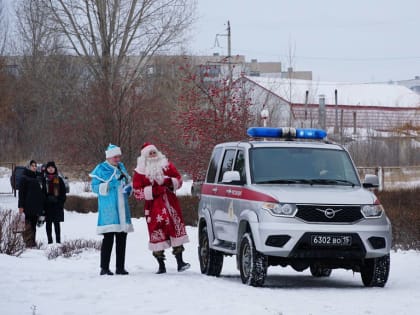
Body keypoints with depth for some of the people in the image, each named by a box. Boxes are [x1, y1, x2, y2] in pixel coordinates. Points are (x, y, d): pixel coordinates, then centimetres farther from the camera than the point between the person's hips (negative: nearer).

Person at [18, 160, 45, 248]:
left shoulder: (38, 178, 15)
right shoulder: (25, 178, -4)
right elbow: (21, 192, -7)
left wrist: (42, 206, 18)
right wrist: (21, 205, -14)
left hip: (37, 206, 6)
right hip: (28, 206, -6)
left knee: (33, 224, 9)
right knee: (29, 224, -7)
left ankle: (33, 242, 12)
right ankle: (29, 242, -9)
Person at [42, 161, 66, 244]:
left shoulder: (59, 180, 6)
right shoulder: (44, 180, 4)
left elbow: (63, 192, 6)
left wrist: (61, 202, -4)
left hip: (57, 205, 0)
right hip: (47, 205, 0)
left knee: (56, 223, 1)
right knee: (48, 223, 3)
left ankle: (58, 240, 3)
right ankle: (49, 240, 7)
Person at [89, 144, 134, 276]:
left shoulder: (121, 167, 16)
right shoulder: (101, 169, -2)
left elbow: (127, 183, 25)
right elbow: (95, 187, -9)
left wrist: (128, 188, 2)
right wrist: (112, 183, -18)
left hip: (122, 208, 6)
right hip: (108, 209, -6)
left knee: (122, 238, 6)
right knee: (108, 238, -8)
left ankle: (120, 267, 13)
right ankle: (104, 268, -5)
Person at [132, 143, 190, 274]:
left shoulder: (167, 165, 11)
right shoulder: (140, 172, 2)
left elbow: (179, 180, 14)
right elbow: (137, 192, -2)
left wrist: (170, 182, -8)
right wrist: (153, 190, -15)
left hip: (170, 203, 2)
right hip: (153, 206, -2)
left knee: (176, 228, -4)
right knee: (157, 233, -4)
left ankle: (180, 263, 0)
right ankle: (161, 266, 5)